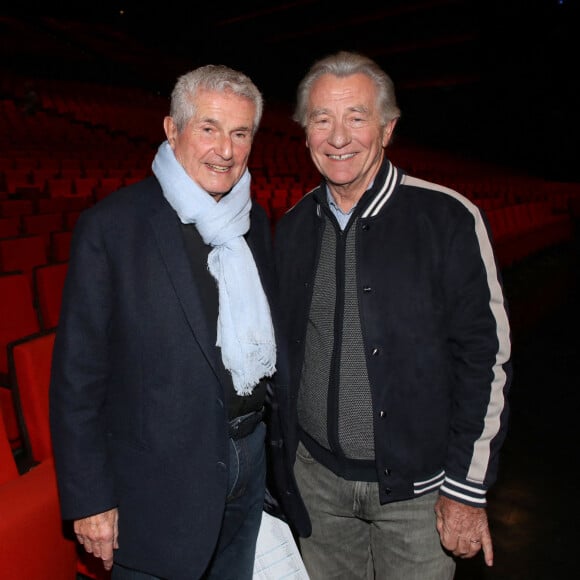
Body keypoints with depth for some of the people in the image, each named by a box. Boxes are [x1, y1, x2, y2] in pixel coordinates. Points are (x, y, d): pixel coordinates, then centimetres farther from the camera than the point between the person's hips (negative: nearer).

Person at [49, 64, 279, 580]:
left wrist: (276, 441, 11)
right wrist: (89, 499, -11)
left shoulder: (255, 222, 4)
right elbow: (77, 372, -13)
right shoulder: (110, 226, -15)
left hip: (251, 460, 6)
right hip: (160, 483, -5)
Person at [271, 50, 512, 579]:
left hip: (416, 486, -3)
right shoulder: (292, 228, 1)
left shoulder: (448, 219, -12)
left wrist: (468, 489, -10)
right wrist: (282, 457, 10)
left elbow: (486, 358, -11)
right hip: (316, 479, 4)